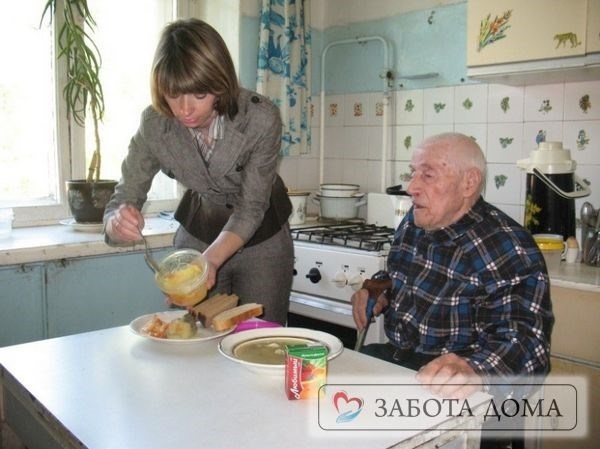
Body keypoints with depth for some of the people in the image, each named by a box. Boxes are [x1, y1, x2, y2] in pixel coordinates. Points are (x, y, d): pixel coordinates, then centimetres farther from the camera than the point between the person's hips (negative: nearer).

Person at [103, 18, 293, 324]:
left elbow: (251, 208, -21)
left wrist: (211, 259, -37)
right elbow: (122, 202, -15)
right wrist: (118, 223, -39)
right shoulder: (154, 124, -20)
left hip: (261, 237, -1)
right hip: (197, 231, 2)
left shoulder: (261, 118, -28)